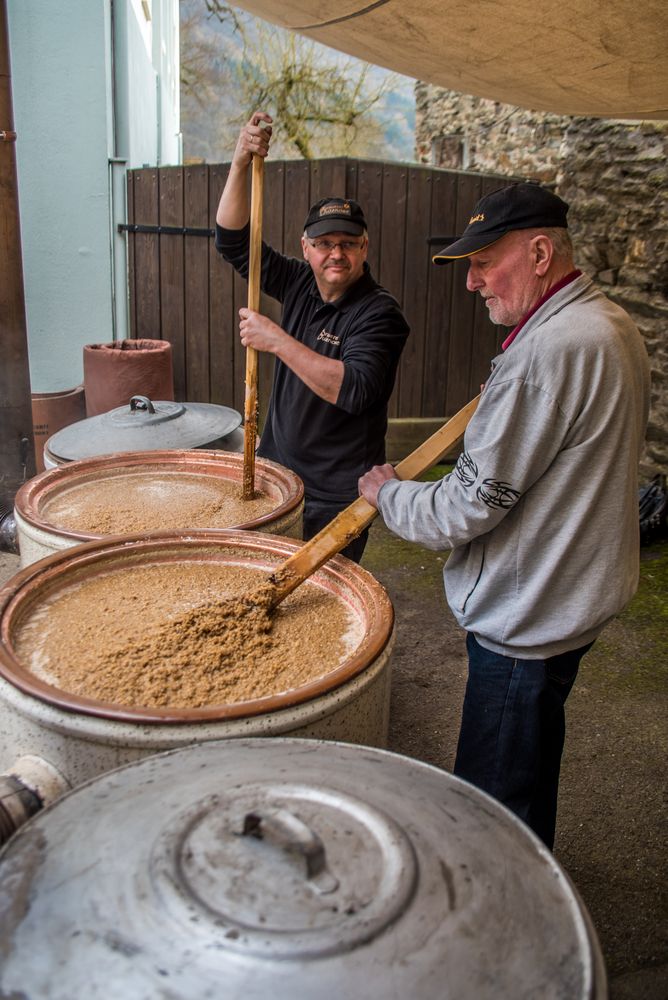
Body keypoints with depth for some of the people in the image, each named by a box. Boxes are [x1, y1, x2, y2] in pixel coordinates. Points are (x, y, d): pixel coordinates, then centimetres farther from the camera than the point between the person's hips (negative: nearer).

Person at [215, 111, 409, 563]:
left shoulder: (379, 313, -16)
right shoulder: (299, 284, 4)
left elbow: (353, 390, -30)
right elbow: (234, 242, 3)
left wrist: (277, 341, -29)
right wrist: (241, 162, -10)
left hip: (335, 497, -6)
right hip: (278, 475, 7)